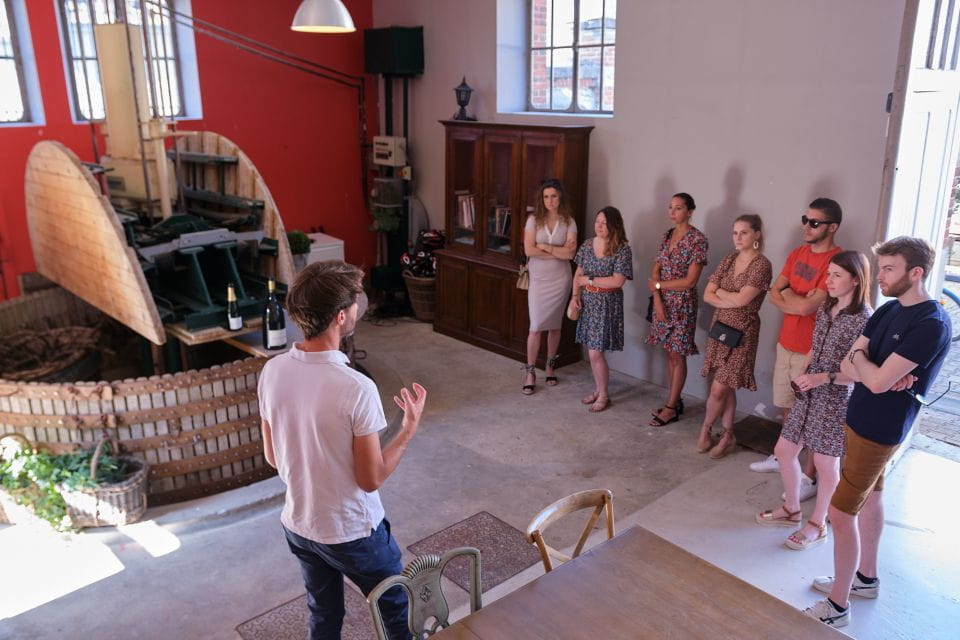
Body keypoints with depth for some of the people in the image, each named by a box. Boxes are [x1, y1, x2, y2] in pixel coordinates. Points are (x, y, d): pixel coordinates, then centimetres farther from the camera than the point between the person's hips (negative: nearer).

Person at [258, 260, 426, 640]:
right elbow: (371, 479, -19)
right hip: (352, 532, -5)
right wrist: (410, 428, -8)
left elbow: (272, 458, 1)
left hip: (298, 525, 6)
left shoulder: (272, 372, -11)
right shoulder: (356, 388, -30)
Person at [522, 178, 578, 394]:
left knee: (554, 325, 11)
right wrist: (558, 252, -13)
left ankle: (550, 366, 28)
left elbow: (570, 253, -12)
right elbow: (529, 250, -14)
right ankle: (530, 372, 5)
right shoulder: (534, 219, -4)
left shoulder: (568, 222, -1)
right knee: (536, 326, -4)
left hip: (560, 279, 1)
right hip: (538, 279, -1)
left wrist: (544, 247, -14)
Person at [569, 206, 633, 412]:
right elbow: (578, 273, 11)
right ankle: (598, 389, 28)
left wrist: (589, 280, -15)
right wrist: (575, 295, -4)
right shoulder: (587, 245, 5)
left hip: (608, 304, -5)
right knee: (592, 350, 11)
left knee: (596, 353, -5)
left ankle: (604, 395, 13)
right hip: (588, 301, 6)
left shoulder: (622, 249, -12)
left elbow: (618, 281, -19)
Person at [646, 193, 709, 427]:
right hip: (663, 302, 6)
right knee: (670, 353, 12)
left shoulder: (697, 239, -13)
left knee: (678, 355, 2)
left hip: (682, 303, -6)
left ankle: (671, 407, 11)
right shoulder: (667, 236, 8)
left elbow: (690, 281, -17)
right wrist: (657, 299, -9)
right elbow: (655, 272, 5)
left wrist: (659, 285, -8)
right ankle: (675, 400, 24)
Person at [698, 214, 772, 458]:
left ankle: (705, 429, 20)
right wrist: (731, 302, -14)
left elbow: (741, 299, -22)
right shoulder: (728, 261, 7)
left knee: (718, 389, -3)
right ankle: (728, 436, 24)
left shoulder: (762, 264, -12)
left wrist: (720, 291, -5)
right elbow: (707, 295, 0)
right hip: (720, 327, 6)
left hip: (742, 332, -6)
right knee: (726, 388, 12)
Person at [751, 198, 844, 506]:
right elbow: (773, 294, 4)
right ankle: (782, 457, 38)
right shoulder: (797, 253, 6)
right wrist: (801, 302, -14)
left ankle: (809, 478, 14)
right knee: (786, 406, 20)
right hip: (786, 342, 8)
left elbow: (807, 307, -25)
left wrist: (788, 294, -5)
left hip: (812, 350, -8)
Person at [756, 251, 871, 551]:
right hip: (809, 395, 8)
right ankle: (792, 510, 35)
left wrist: (824, 378, -28)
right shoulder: (825, 309, 6)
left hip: (836, 400, -8)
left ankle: (817, 525, 26)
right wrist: (802, 373, 3)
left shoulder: (864, 320, -17)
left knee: (825, 463, 7)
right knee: (784, 450, 14)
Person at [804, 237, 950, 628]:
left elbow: (877, 382, -27)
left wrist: (859, 357, -8)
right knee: (869, 498, 22)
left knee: (841, 514, -4)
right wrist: (882, 373, -18)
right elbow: (847, 368, 1)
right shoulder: (888, 310, 4)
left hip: (880, 428, -9)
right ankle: (866, 578, 40)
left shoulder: (931, 324, -22)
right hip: (863, 419, 9)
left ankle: (837, 607, 10)